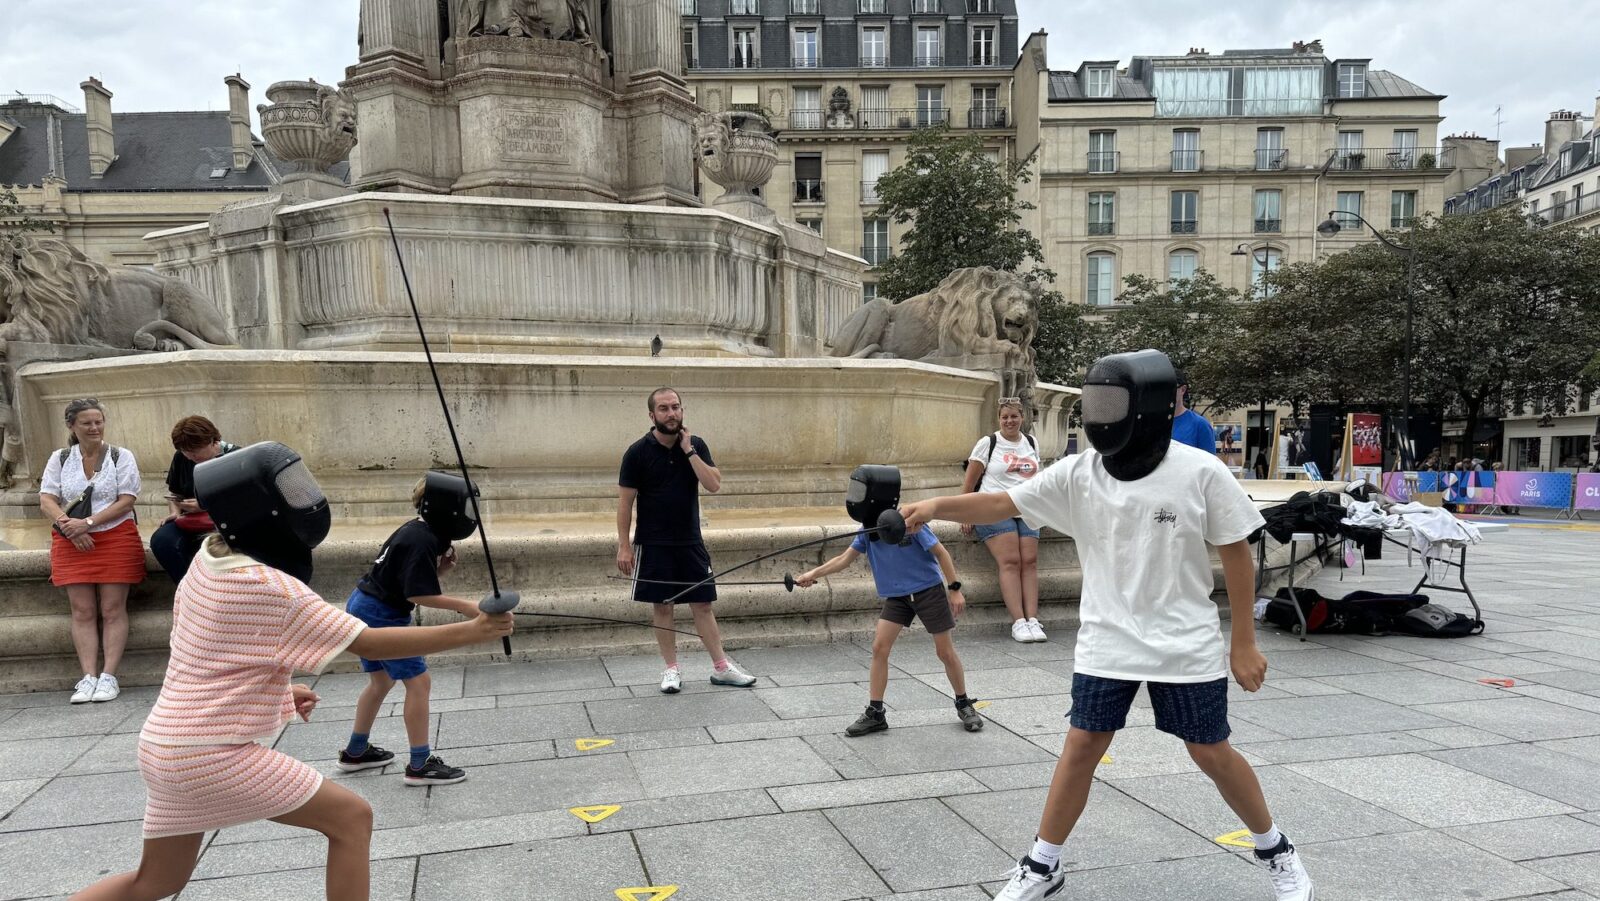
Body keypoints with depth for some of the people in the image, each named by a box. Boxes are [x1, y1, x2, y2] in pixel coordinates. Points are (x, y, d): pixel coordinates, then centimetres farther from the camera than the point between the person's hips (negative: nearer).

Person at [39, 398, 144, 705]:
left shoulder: (122, 457, 2)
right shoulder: (59, 459, 10)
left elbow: (126, 501, -6)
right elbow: (46, 501, 2)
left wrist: (87, 523, -16)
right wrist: (69, 526, -15)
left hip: (116, 539, -2)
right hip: (72, 543, 2)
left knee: (112, 610, -4)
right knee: (83, 612, 0)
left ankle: (108, 677, -4)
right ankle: (88, 677, 0)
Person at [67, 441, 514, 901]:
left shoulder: (206, 561, 4)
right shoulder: (273, 587, -22)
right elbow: (371, 643, -22)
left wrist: (275, 689, 13)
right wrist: (471, 632, -22)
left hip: (167, 746, 9)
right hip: (214, 755, -9)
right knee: (352, 818, -3)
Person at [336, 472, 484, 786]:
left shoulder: (418, 532, 7)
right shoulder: (422, 541, -22)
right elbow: (417, 594, -24)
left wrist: (441, 567, -3)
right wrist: (462, 606, -20)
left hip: (364, 609, 10)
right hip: (380, 615, -10)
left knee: (382, 681, 23)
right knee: (418, 682, -6)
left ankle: (356, 752, 36)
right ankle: (420, 765, -1)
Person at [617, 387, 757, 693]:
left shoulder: (696, 446, 2)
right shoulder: (638, 452, -6)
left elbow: (713, 484, -9)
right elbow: (625, 501, -5)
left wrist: (688, 451, -14)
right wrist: (624, 545, -9)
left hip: (690, 541, 2)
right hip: (653, 544, -2)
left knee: (703, 604, 5)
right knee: (662, 606, 6)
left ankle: (721, 667, 13)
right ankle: (671, 670, 18)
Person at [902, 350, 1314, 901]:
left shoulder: (1200, 472, -14)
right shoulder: (1079, 473, -8)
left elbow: (1236, 554, -5)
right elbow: (1001, 504, -12)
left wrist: (1244, 643, -3)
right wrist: (935, 506, -30)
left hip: (1186, 646, -2)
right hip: (1106, 644, 2)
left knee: (1212, 754, 9)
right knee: (1081, 747, 5)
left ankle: (1275, 851, 36)